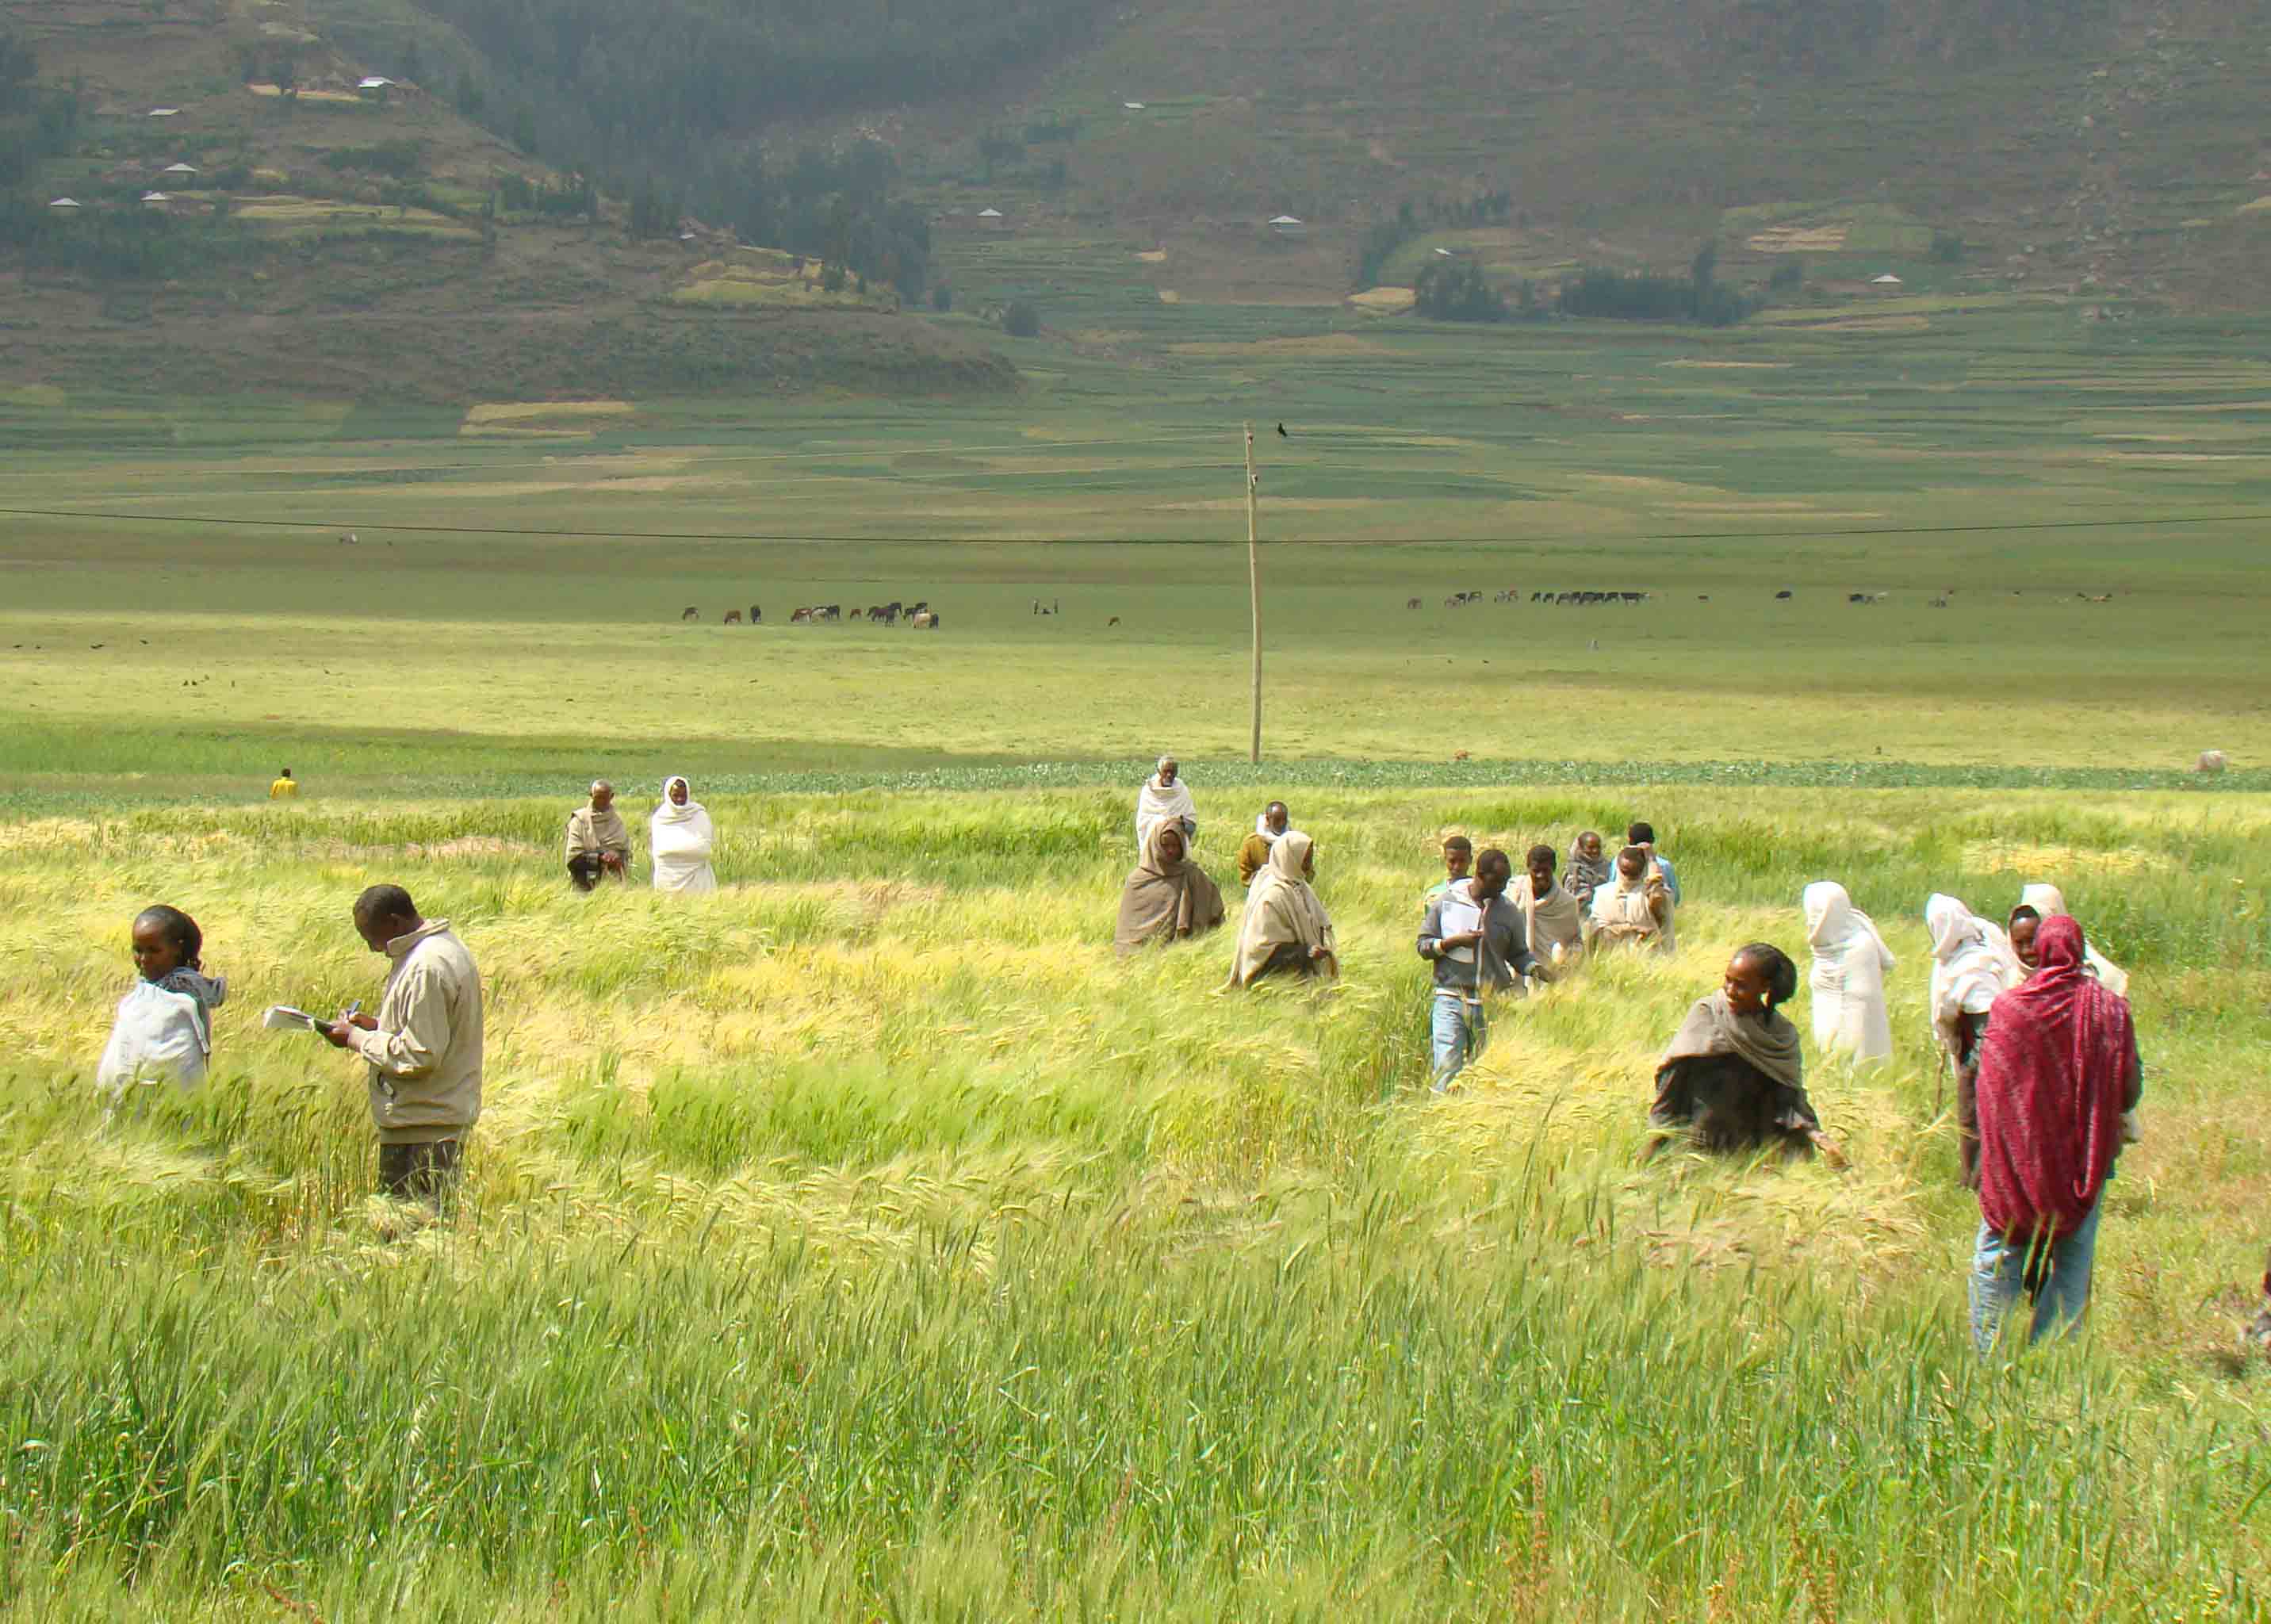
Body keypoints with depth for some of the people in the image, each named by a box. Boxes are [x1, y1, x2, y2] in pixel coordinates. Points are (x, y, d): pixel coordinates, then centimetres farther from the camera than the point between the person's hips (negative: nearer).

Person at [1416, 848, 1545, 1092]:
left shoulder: (1509, 912, 9)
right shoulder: (1446, 903, 4)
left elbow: (1518, 954, 15)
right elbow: (1423, 946, 6)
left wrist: (1537, 969, -5)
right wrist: (1455, 941, -11)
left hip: (1492, 1005, 2)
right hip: (1450, 997, -2)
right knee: (1447, 1067, -12)